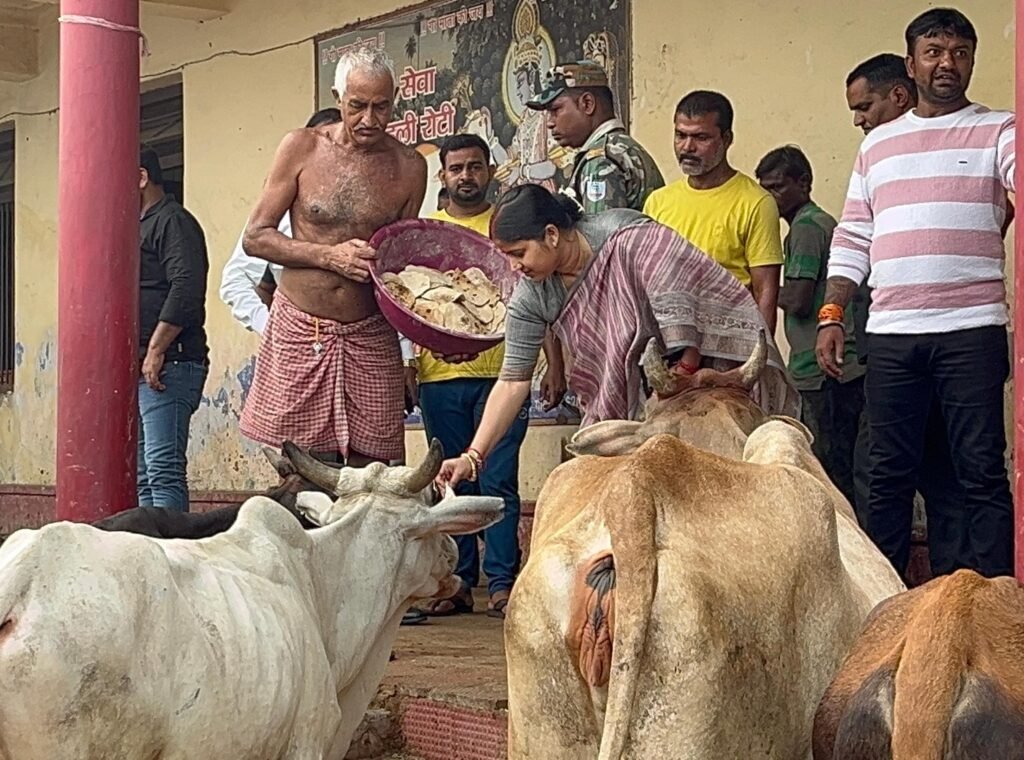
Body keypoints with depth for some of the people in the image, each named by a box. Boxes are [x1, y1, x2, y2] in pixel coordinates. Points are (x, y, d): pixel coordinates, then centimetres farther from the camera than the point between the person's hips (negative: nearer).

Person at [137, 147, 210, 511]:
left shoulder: (173, 221, -5)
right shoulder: (138, 227, 26)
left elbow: (186, 289, -18)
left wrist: (156, 351, -21)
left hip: (168, 366, -10)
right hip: (136, 369, 10)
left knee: (164, 470, -16)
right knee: (143, 476, 8)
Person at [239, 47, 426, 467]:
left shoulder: (409, 167, 4)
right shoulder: (302, 148, -2)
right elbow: (255, 237, -1)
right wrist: (329, 256, -15)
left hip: (370, 338, 1)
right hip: (299, 333, -1)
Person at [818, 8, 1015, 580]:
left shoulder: (997, 131, 6)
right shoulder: (878, 145, 17)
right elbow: (853, 239, 17)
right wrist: (832, 315, 7)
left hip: (972, 329, -3)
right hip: (890, 334, 4)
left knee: (982, 470, -2)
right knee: (890, 472, 8)